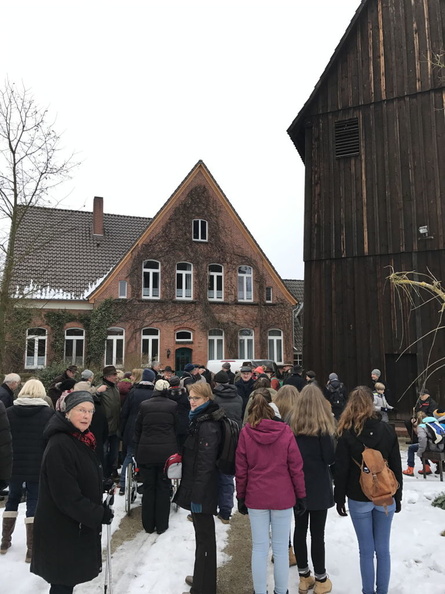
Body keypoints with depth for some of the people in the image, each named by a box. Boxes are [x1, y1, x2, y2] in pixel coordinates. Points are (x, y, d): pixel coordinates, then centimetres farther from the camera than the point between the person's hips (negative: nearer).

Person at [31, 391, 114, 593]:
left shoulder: (80, 440, 5)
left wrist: (101, 508, 11)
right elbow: (67, 496, -27)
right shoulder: (59, 446, -26)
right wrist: (99, 515, -20)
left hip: (76, 525, 9)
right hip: (61, 530, -9)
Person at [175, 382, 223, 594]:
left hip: (202, 490, -10)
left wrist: (196, 495, -23)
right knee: (203, 534, 22)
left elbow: (205, 463, -24)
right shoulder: (200, 420, 10)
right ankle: (202, 577, 38)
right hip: (198, 487, 10)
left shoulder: (208, 426, -22)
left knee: (204, 536, 4)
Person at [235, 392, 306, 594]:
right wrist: (301, 495, 5)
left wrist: (241, 497, 8)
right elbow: (296, 467, -5)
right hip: (282, 497, 0)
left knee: (259, 548, 12)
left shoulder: (246, 432, -7)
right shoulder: (285, 431, -7)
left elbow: (241, 469, -2)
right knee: (281, 549, 13)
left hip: (256, 497, 0)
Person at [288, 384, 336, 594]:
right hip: (319, 486, -4)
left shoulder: (290, 424, -3)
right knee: (317, 533, 6)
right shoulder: (322, 426, -13)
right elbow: (330, 457, -11)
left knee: (300, 529, 13)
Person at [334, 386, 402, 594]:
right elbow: (396, 467, 1)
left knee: (366, 551, 9)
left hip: (359, 500, -2)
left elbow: (342, 471, -9)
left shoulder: (347, 434, -12)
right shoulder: (387, 430, -5)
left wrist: (339, 498, 2)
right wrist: (397, 496, 12)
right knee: (383, 549, 13)